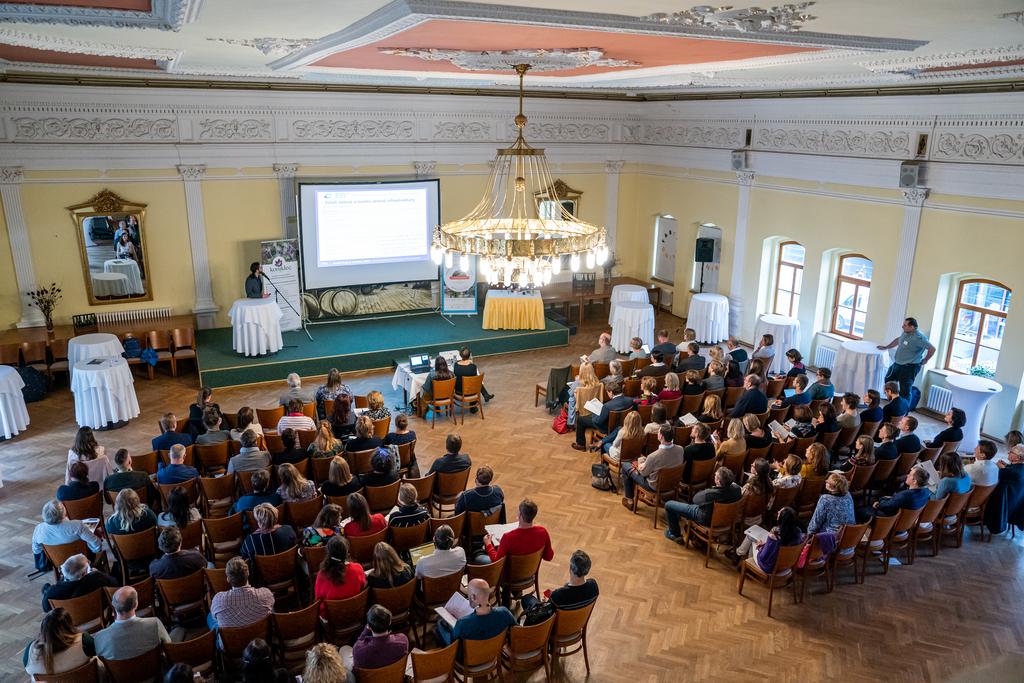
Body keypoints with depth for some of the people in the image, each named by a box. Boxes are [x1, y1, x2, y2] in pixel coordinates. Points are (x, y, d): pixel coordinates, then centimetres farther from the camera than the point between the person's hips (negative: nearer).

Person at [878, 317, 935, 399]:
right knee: (888, 379, 23)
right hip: (897, 364, 10)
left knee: (905, 389, -3)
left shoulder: (919, 338, -25)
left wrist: (925, 360, -13)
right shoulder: (906, 333, 2)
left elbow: (932, 349, -27)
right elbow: (898, 340, 23)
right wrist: (885, 347, 27)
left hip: (909, 367, -9)